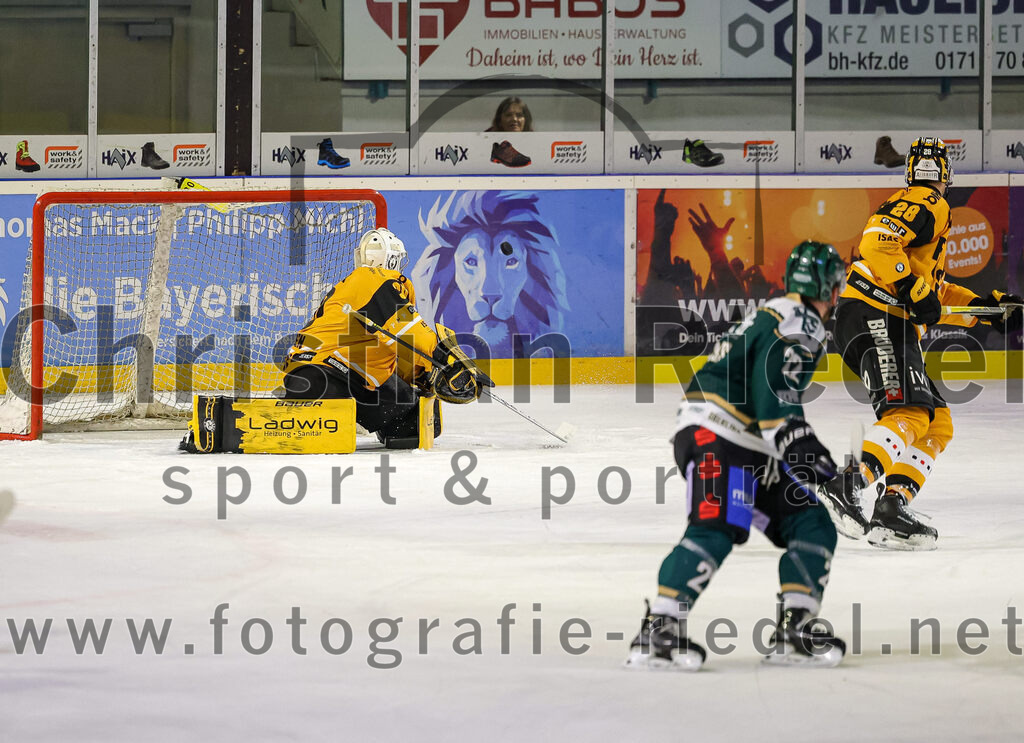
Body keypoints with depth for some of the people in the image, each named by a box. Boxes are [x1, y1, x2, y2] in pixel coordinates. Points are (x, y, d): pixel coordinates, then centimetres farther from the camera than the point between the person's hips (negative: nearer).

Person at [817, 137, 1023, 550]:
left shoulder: (931, 213, 31)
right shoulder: (927, 205, -1)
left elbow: (938, 292, 32)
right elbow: (877, 242, -19)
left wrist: (990, 309, 24)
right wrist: (913, 290, -21)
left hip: (894, 327, 10)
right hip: (873, 317, -10)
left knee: (937, 424, 6)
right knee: (910, 415, -26)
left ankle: (893, 504, -8)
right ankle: (848, 487, -42)